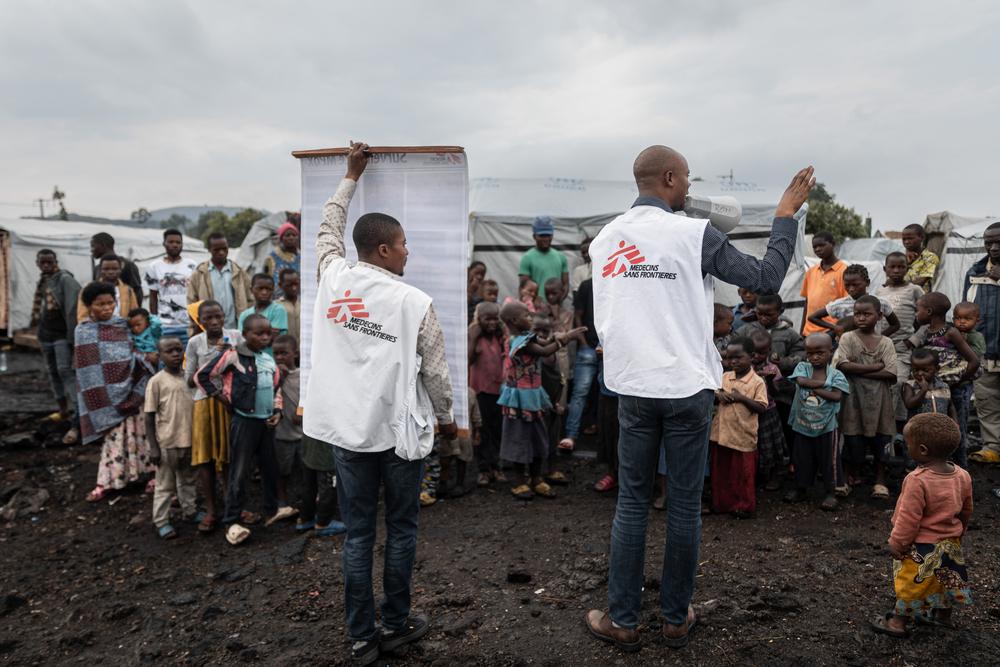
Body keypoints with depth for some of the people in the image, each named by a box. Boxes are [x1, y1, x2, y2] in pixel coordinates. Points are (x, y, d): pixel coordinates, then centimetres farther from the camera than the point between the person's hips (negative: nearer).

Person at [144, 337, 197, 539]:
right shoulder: (156, 381, -10)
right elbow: (149, 418, -9)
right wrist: (153, 447, -11)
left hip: (189, 440, 5)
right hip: (167, 443, -4)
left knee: (188, 480, 20)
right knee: (165, 484, 7)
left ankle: (190, 511, 35)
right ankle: (161, 521, 20)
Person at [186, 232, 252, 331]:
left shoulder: (239, 272, 6)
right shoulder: (199, 274, 4)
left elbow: (249, 300, 7)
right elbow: (192, 304, 4)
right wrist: (196, 333, -3)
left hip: (234, 330, 1)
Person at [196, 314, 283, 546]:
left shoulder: (269, 359, 8)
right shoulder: (233, 355, -11)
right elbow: (202, 376, -7)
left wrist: (277, 410, 5)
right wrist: (224, 397, -6)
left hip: (267, 421, 6)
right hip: (244, 421, -6)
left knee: (270, 468, 16)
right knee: (240, 472, -3)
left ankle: (272, 510, 31)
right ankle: (232, 521, 5)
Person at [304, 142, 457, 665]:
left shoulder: (334, 279, -2)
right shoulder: (416, 303, -11)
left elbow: (328, 228, 18)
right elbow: (436, 372, -5)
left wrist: (350, 176, 29)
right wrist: (446, 420, 12)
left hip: (345, 430, 4)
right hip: (397, 431, -3)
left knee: (357, 534, 12)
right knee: (400, 530, 14)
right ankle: (395, 625, 27)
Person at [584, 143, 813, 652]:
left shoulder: (604, 238, 3)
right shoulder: (695, 234, -10)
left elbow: (602, 322, 8)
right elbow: (765, 278, -3)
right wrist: (786, 215, 7)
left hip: (632, 387, 3)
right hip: (687, 388, -3)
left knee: (631, 503, 11)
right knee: (684, 505, 10)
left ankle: (622, 621, 18)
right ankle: (676, 619, 24)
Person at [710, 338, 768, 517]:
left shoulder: (757, 382, -8)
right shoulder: (724, 377, 6)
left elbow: (762, 408, -14)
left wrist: (742, 398, -21)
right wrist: (718, 395, -8)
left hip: (743, 435, -5)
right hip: (722, 433, 5)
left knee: (743, 474, 6)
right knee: (721, 471, 14)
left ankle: (744, 506, 21)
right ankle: (721, 503, 28)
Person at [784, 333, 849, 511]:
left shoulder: (836, 374, -6)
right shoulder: (802, 367, -1)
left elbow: (837, 396, -18)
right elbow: (801, 380, -21)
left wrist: (813, 388, -18)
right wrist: (823, 382, -18)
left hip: (827, 425, -2)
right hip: (803, 423, 2)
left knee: (829, 460, 6)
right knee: (802, 458, 13)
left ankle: (831, 492, 19)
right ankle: (801, 489, 29)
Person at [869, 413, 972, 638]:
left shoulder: (917, 480, -32)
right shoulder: (963, 477, -8)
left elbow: (909, 519, -25)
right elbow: (966, 512, 7)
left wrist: (896, 544, -12)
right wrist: (958, 534, 24)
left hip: (921, 547, -7)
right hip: (950, 544, 7)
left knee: (910, 584, 10)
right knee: (946, 580, 25)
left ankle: (898, 622, 24)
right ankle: (944, 615, 44)